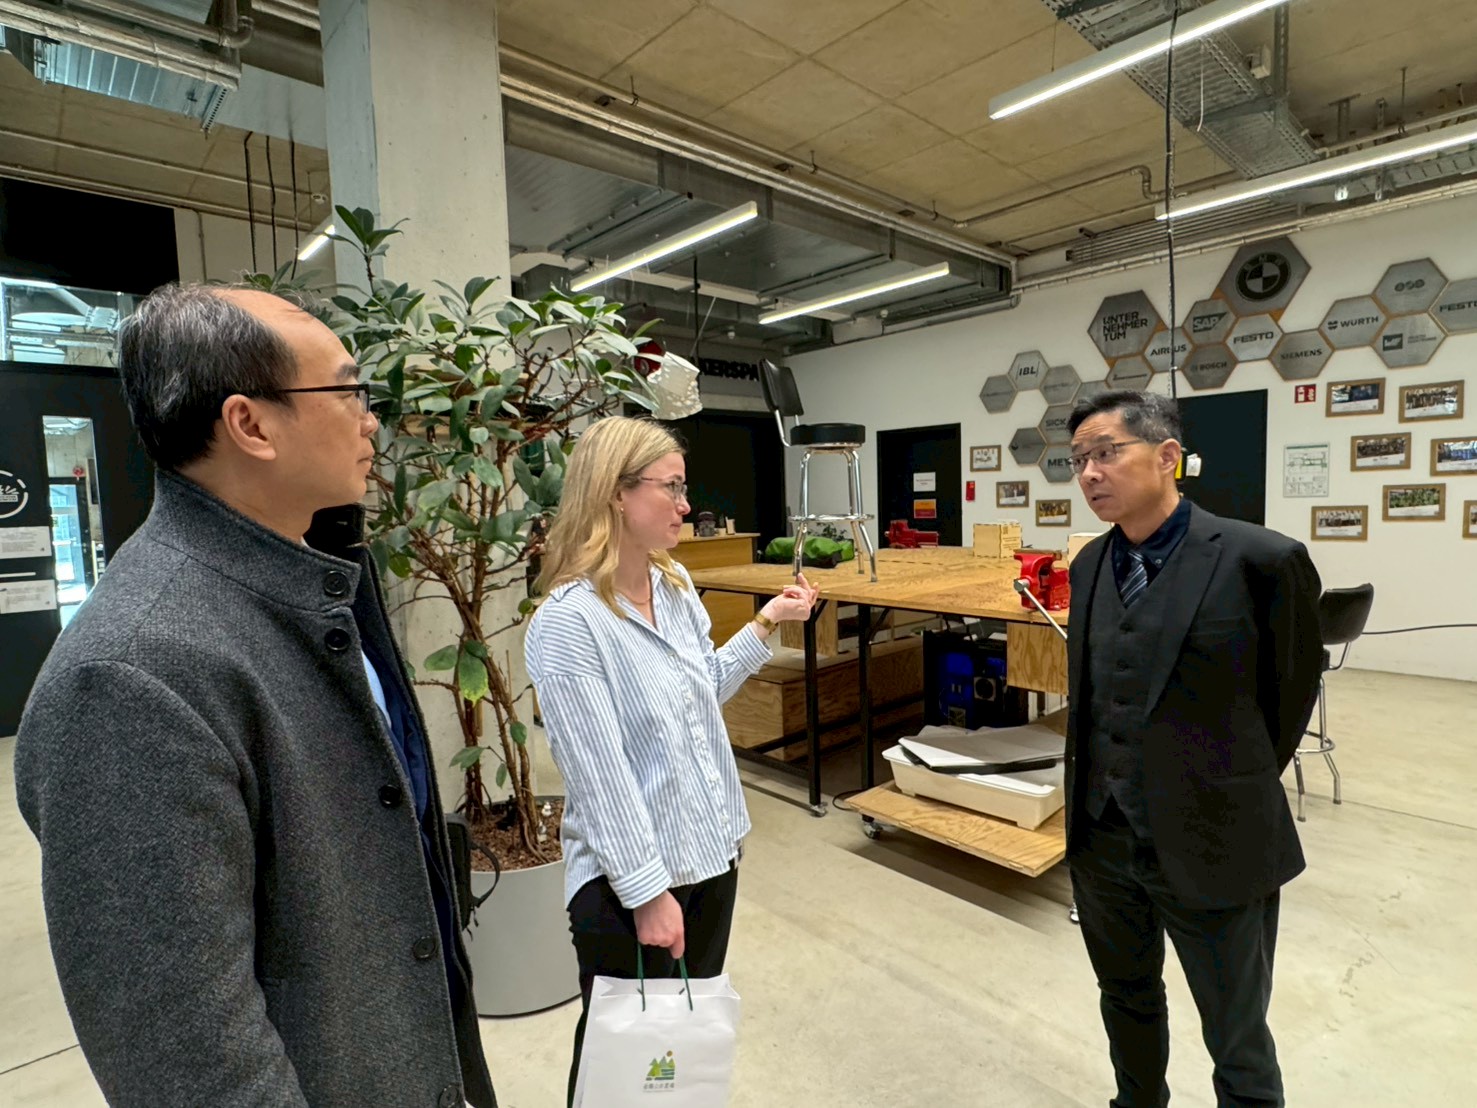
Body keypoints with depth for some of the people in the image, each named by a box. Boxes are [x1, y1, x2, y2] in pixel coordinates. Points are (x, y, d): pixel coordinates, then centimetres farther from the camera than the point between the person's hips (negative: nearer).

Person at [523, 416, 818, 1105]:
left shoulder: (675, 583, 1)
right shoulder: (567, 621, -22)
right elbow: (600, 775, -22)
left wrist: (765, 624, 6)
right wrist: (648, 891, -18)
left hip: (713, 855, 7)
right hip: (628, 880, -7)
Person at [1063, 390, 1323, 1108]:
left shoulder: (1260, 559, -16)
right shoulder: (1090, 565, 2)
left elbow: (1293, 689, -2)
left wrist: (1236, 793, 8)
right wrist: (1097, 798, 13)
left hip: (1213, 847, -5)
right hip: (1101, 840, 5)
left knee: (1237, 1044, 15)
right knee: (1128, 1001, 25)